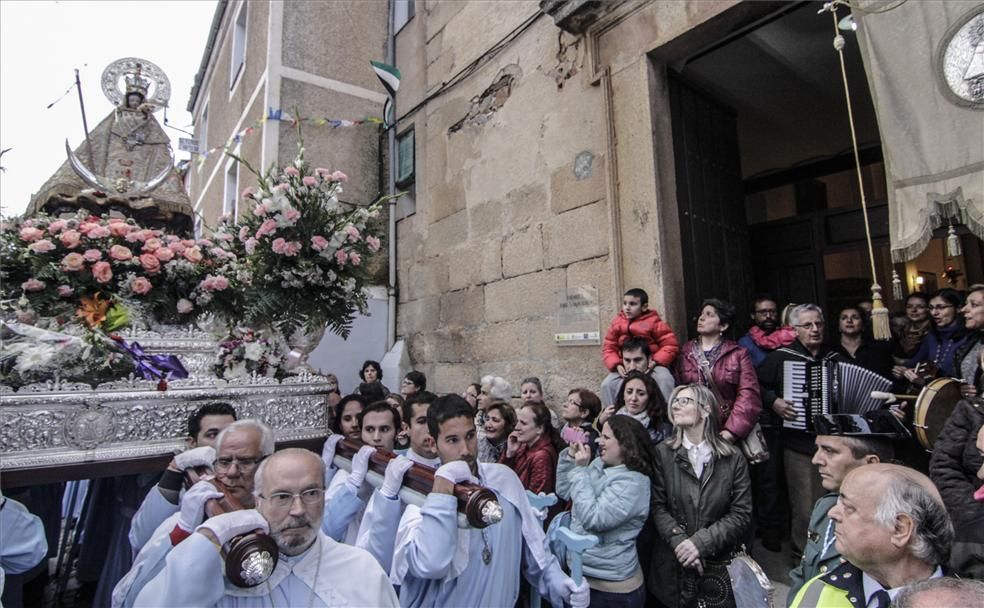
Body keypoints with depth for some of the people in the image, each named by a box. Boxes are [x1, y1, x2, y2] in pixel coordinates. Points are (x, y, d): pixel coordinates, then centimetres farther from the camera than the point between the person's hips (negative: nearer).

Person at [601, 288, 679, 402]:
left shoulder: (654, 322, -4)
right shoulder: (617, 323, 4)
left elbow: (671, 345, -6)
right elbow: (608, 347, 4)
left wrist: (655, 361, -19)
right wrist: (617, 365, -14)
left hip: (651, 364, -2)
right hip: (625, 367, 3)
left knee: (664, 379, -31)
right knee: (607, 384, -16)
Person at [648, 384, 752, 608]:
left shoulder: (733, 458, -3)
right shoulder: (662, 453, -4)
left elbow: (741, 513, -6)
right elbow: (657, 506, -6)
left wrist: (700, 542, -15)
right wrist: (679, 542, -19)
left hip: (719, 565, 0)